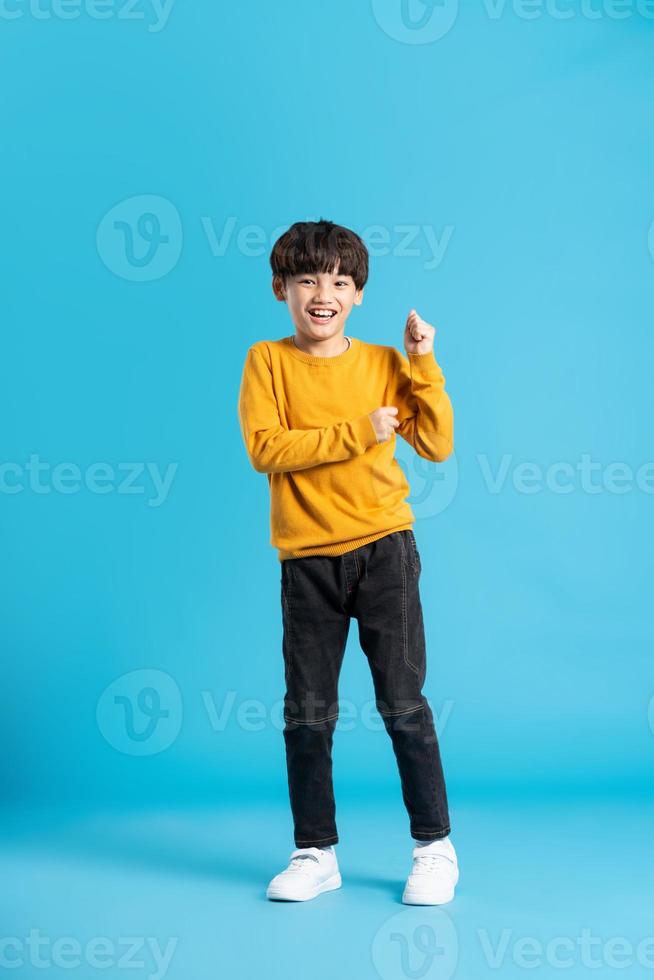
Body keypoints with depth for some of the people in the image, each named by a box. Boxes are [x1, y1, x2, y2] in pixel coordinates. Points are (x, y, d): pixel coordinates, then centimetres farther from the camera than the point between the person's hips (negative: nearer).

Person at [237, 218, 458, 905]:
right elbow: (264, 448, -13)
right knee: (307, 715, 7)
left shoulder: (384, 363, 4)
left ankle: (434, 847, 16)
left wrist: (422, 364, -7)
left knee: (403, 705, 2)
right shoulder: (267, 361, 0)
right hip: (306, 560, 0)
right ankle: (315, 853, 21)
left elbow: (437, 445, -1)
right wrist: (358, 433, -16)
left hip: (383, 549, 0)